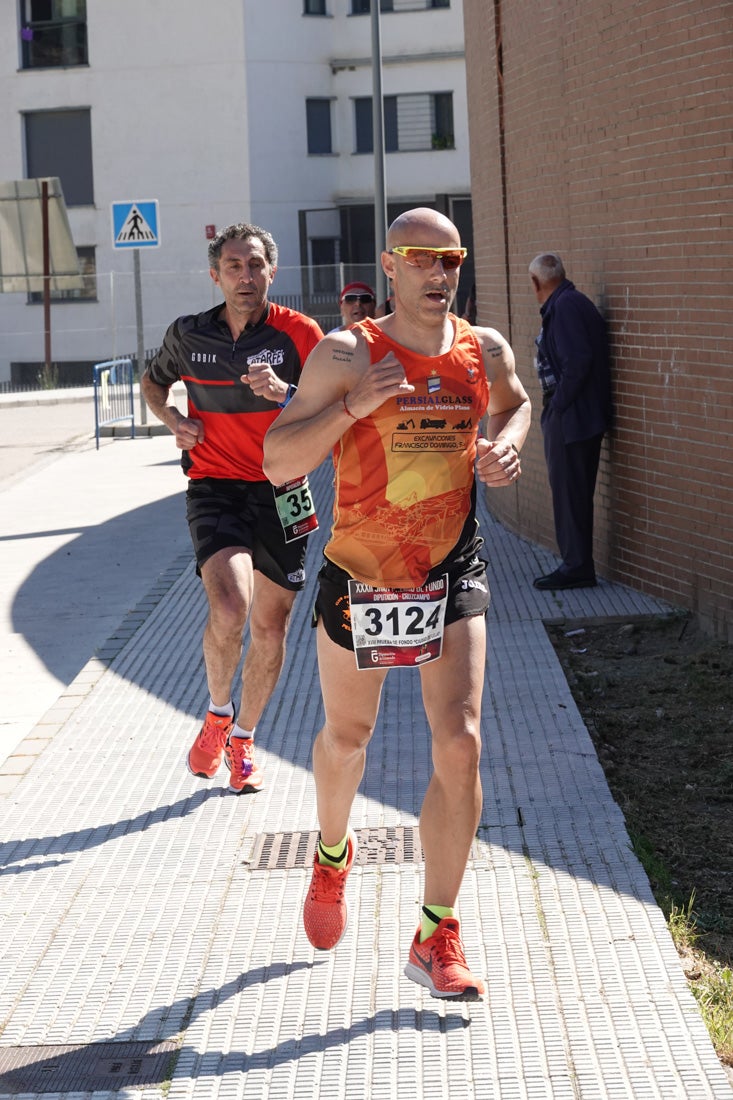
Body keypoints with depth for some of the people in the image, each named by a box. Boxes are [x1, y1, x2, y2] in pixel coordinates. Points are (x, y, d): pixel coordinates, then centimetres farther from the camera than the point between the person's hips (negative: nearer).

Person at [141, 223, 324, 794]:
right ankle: (218, 712, 6)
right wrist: (171, 417, 3)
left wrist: (283, 393, -26)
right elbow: (153, 382, 24)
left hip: (282, 490, 1)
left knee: (271, 625, 8)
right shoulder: (188, 335, 3)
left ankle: (243, 739, 30)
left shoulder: (299, 333, -4)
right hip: (215, 486, -1)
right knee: (229, 608, -23)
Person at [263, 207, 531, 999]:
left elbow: (514, 404, 26)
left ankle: (437, 939, -2)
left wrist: (506, 446, 3)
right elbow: (278, 463, -12)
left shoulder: (485, 351, 2)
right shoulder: (347, 354, -10)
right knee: (346, 737, 16)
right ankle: (333, 855, 49)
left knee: (460, 742, -11)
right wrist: (352, 406, -25)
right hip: (358, 576, -1)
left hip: (452, 577, 2)